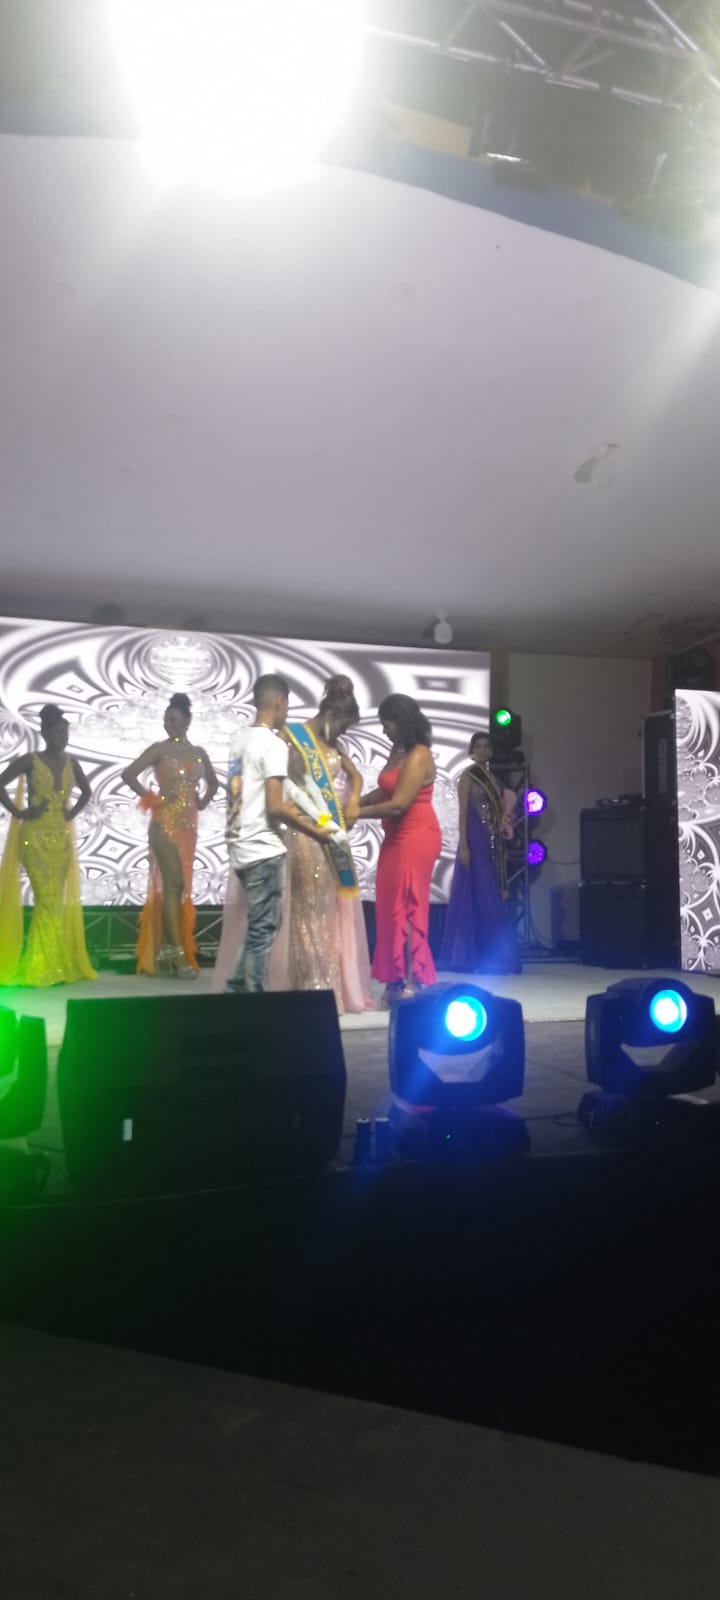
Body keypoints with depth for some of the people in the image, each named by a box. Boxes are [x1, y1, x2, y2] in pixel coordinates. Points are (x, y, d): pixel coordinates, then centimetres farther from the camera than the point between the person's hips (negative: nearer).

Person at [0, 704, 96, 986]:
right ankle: (40, 967, -1)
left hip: (61, 837, 5)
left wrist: (72, 813, 9)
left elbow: (86, 791, 23)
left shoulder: (71, 762, 9)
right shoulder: (30, 761, -5)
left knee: (57, 900, 6)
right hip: (35, 836, -5)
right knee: (46, 899, -8)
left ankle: (58, 965, 11)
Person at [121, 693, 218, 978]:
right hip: (165, 823, -5)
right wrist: (152, 799, -9)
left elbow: (212, 783, 26)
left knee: (182, 887, 5)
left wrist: (202, 803, 11)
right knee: (172, 884, -11)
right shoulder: (159, 749, -3)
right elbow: (129, 774, -9)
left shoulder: (198, 753, 11)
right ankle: (178, 954, -12)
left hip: (189, 825, 5)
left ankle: (167, 952, 12)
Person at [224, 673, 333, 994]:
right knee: (263, 928, -2)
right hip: (263, 849, -8)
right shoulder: (273, 744, -14)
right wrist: (315, 832, -6)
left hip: (241, 846, 8)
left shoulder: (241, 740, 12)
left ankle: (236, 991, 19)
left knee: (257, 926, 17)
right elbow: (274, 807, -18)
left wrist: (287, 809, 27)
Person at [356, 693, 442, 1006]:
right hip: (397, 837, 9)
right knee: (392, 908, 9)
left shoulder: (418, 757, -17)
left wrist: (358, 813, -13)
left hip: (416, 838, -9)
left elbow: (398, 805, -21)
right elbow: (385, 791, 16)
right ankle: (397, 981, 15)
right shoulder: (398, 751, 11)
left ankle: (411, 982, 2)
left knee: (407, 908, -5)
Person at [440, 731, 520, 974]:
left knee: (491, 897, 8)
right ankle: (471, 957, -2)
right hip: (475, 840, -7)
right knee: (476, 895, -6)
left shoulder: (492, 778, 15)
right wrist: (463, 845, -18)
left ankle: (492, 956, 13)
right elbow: (463, 812, -11)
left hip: (493, 843, 7)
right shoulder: (468, 776, -5)